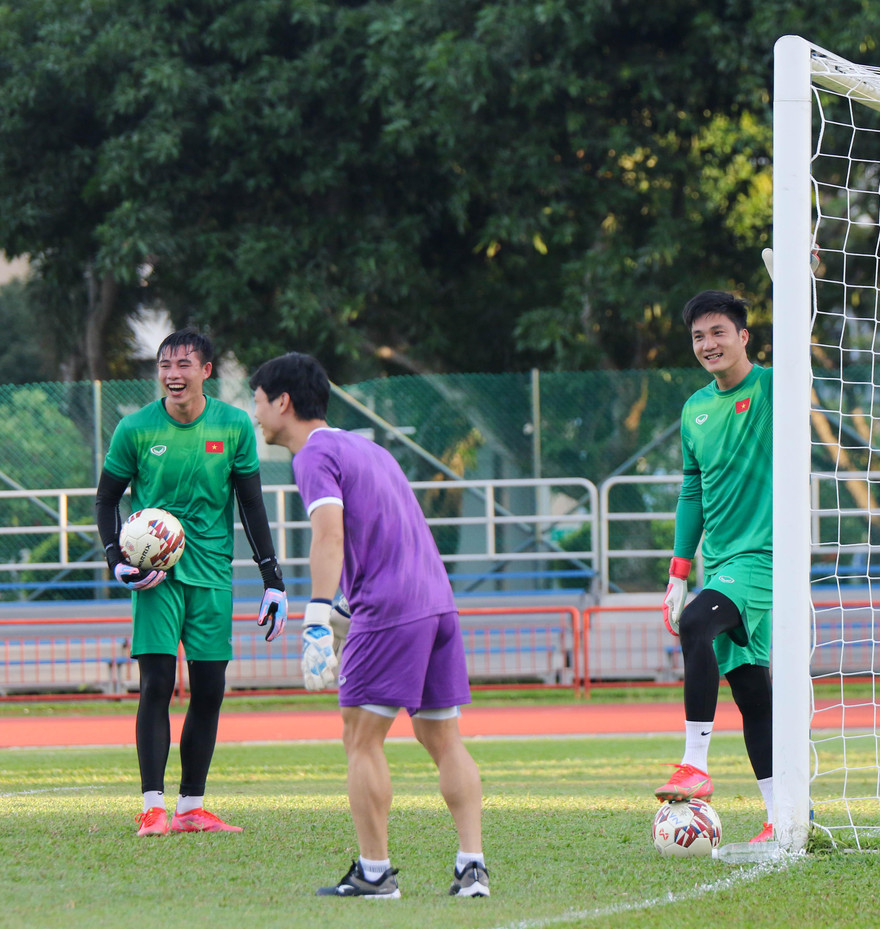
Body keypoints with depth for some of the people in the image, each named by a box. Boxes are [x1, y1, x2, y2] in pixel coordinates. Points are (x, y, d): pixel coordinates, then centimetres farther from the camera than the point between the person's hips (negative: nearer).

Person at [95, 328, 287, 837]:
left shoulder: (235, 426, 0)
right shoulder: (136, 429, -4)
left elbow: (252, 506, 6)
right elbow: (107, 499, 8)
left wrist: (273, 582, 4)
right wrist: (118, 561, -7)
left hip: (212, 573, 2)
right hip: (157, 573, -2)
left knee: (209, 690, 2)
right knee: (157, 684, -11)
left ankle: (192, 807, 11)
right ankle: (153, 808, -9)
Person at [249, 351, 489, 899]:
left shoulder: (316, 455, -4)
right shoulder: (363, 447, 24)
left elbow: (329, 531, -19)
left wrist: (318, 622, -26)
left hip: (388, 607, -8)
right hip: (438, 600, 8)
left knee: (362, 740, -1)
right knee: (444, 741, 9)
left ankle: (374, 873, -1)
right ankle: (473, 866, 1)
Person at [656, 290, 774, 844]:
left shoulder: (773, 389, -5)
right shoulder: (695, 410, 14)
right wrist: (679, 574, 16)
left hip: (763, 555, -7)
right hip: (720, 564, 7)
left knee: (697, 624, -30)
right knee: (748, 689, 5)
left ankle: (696, 766, -28)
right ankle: (782, 816, 9)